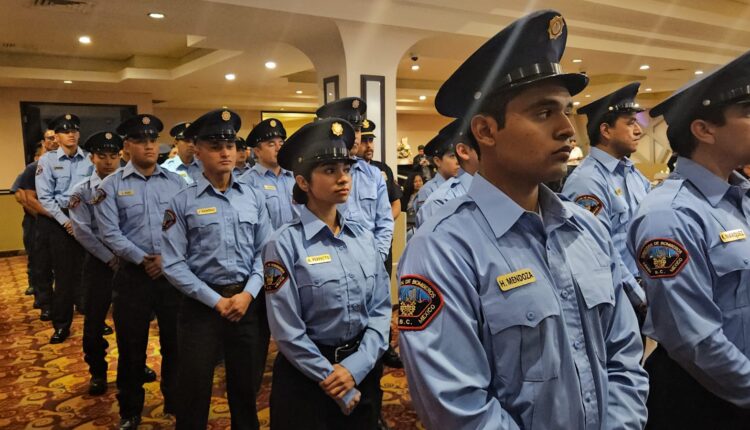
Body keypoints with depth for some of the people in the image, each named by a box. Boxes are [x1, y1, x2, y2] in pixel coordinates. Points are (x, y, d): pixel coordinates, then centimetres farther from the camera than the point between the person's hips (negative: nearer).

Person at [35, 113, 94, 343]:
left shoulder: (89, 160, 0)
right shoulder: (47, 160, -2)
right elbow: (45, 197, -4)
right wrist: (65, 221, -10)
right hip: (59, 220, -1)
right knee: (64, 272, 4)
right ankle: (61, 324, 17)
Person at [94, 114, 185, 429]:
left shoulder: (176, 182, 4)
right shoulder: (112, 185, 0)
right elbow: (110, 233, -7)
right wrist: (143, 260, -15)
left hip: (174, 273, 1)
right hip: (132, 275, -1)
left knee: (175, 342, 11)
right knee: (131, 346, 10)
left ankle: (177, 405, 30)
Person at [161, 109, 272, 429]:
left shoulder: (254, 197, 4)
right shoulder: (182, 202, -5)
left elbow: (264, 252, 3)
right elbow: (174, 264, -9)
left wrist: (248, 294, -10)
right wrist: (216, 300, -12)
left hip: (251, 303, 3)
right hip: (202, 305, -2)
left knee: (246, 387, 18)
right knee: (195, 390, 11)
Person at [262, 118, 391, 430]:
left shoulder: (364, 237, 1)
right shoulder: (285, 243, -14)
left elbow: (381, 309, 0)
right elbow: (287, 332, -15)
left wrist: (355, 367, -12)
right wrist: (334, 382, -12)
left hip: (364, 371, 5)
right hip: (307, 379, -4)